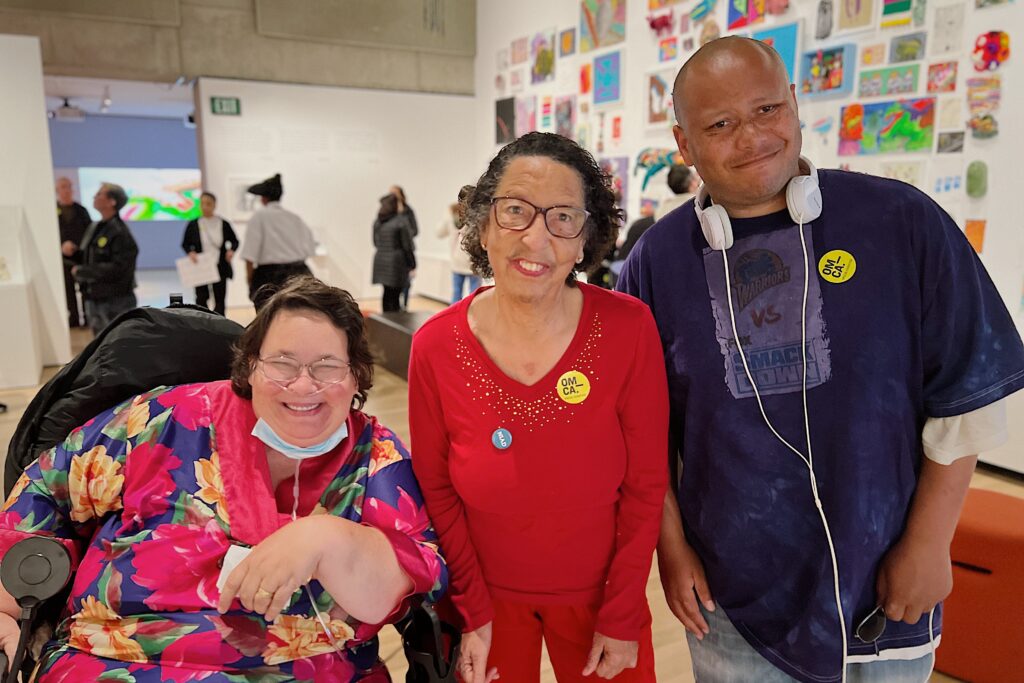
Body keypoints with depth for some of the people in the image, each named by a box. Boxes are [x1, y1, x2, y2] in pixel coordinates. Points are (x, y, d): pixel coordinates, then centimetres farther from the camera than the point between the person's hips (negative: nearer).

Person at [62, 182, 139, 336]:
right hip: (93, 300, 8)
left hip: (116, 302, -8)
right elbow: (86, 259, 20)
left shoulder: (120, 233, -15)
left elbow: (117, 269, -24)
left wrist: (82, 271, -16)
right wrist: (71, 252, -1)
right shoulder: (94, 228, 11)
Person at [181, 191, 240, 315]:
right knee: (201, 298, 1)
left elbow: (235, 241, 10)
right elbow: (185, 244, 8)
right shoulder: (193, 225, 1)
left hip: (220, 268, 0)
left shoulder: (223, 224, 0)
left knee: (219, 299, 5)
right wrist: (190, 252, -12)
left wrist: (231, 250, -10)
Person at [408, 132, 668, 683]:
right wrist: (473, 612, -6)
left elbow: (645, 483, -12)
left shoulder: (628, 328, -19)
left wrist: (622, 617, -8)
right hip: (487, 593, 1)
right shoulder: (435, 346, -17)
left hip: (598, 593, 0)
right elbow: (435, 487, -6)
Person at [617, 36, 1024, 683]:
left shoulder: (902, 220, -11)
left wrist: (928, 544, -6)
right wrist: (672, 546, 0)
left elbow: (966, 396, -5)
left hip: (884, 589, 0)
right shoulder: (656, 258, -7)